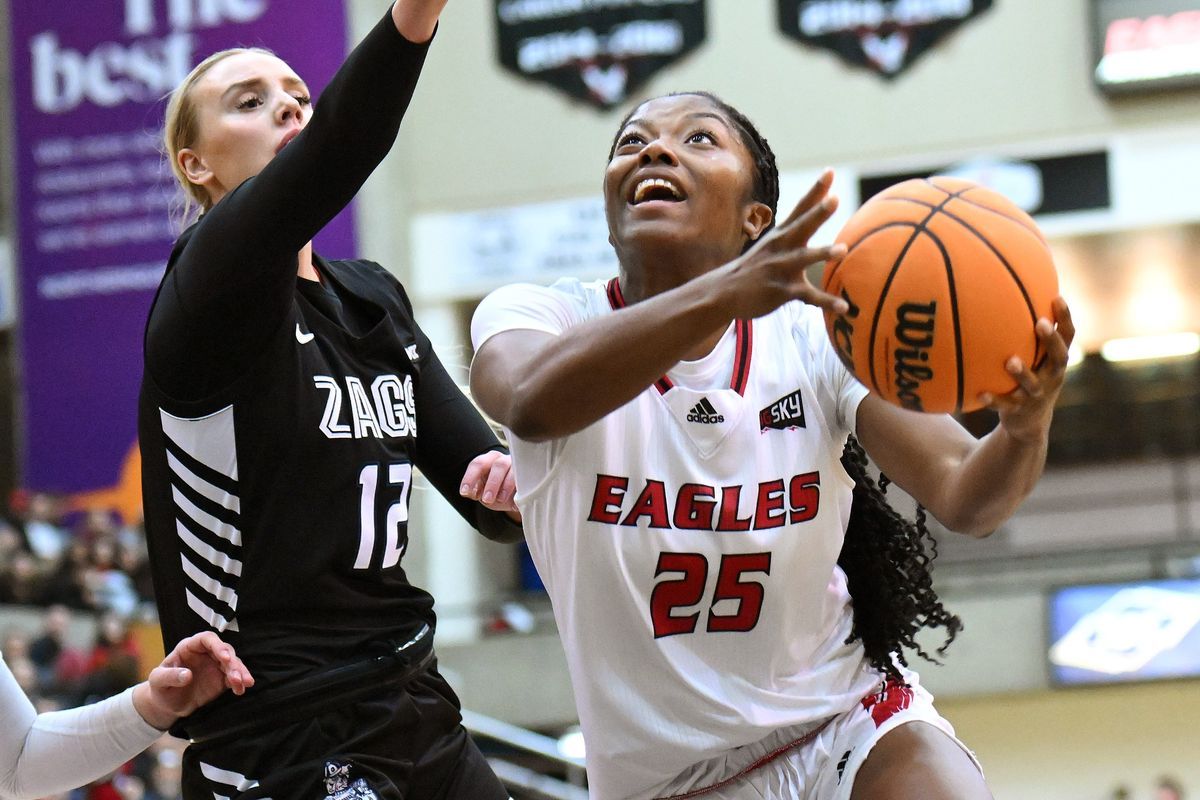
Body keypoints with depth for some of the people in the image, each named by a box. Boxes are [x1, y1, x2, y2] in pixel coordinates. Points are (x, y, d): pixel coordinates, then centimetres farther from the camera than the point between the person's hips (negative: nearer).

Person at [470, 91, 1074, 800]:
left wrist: (1025, 427, -42)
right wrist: (724, 294, -52)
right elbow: (533, 404, -36)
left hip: (846, 724, 1)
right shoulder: (540, 316, -10)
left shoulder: (817, 335, -5)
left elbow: (963, 495, -17)